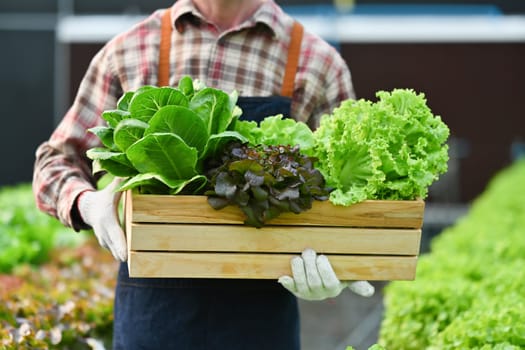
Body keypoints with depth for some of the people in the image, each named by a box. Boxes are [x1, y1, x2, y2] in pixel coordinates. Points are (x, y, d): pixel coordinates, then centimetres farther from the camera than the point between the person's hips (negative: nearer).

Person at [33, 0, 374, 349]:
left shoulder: (320, 65, 4)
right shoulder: (129, 51, 7)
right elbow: (57, 160, 13)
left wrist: (338, 266, -15)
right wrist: (86, 202, -10)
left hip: (261, 311, 0)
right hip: (153, 303, 1)